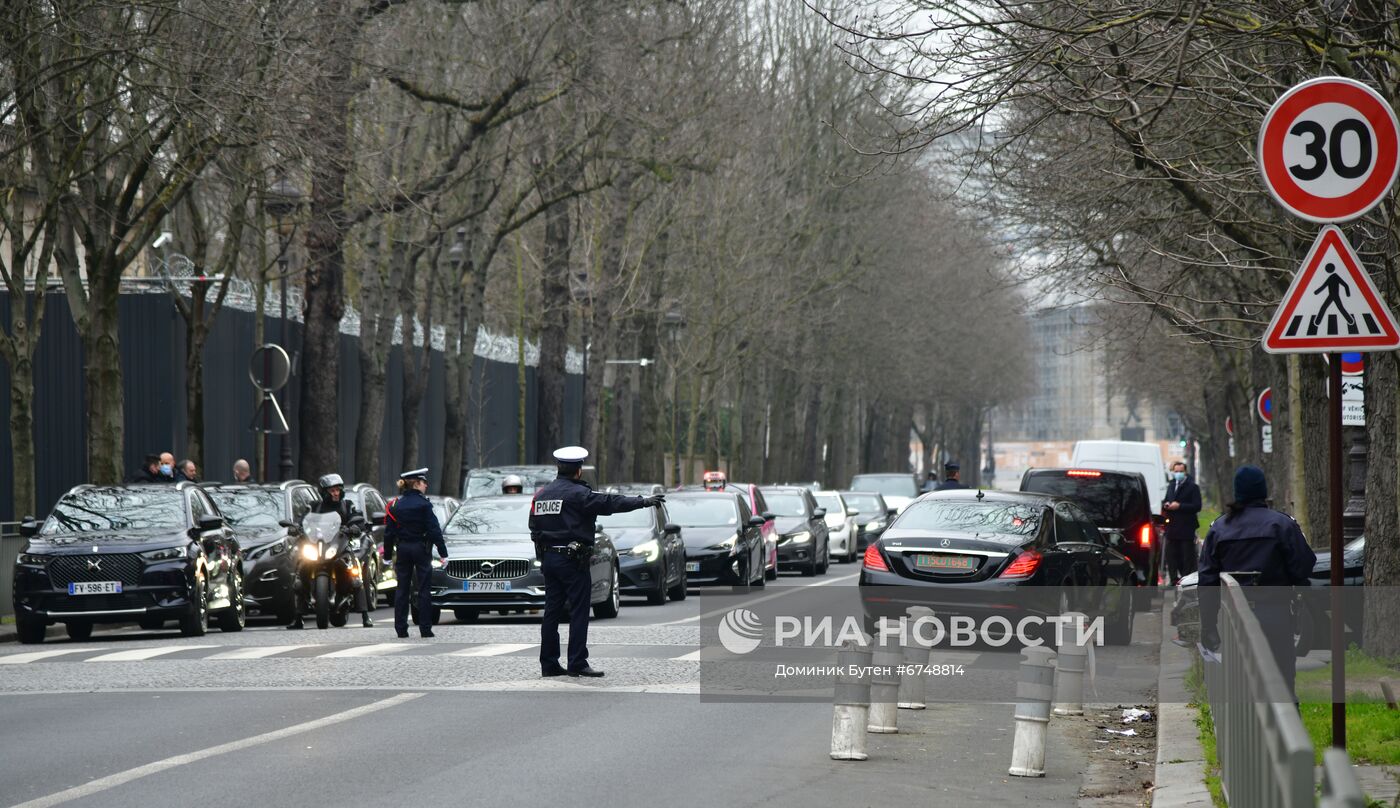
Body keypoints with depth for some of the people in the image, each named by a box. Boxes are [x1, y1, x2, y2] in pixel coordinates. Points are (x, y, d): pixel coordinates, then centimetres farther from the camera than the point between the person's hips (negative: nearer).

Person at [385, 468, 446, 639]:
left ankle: (401, 628, 6)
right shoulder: (423, 504, -10)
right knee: (424, 589, 2)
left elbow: (389, 532, 4)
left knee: (401, 589, 8)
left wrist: (388, 555, 11)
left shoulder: (395, 504, 2)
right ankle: (425, 629, 0)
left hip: (402, 549, 4)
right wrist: (443, 552, -8)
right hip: (421, 548, -4)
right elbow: (434, 530, -12)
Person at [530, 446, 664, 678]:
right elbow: (609, 503, -18)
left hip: (548, 559, 7)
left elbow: (534, 527, 15)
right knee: (579, 613, -4)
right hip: (573, 560, -7)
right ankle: (577, 663, -7)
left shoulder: (541, 494, 10)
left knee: (552, 612, 9)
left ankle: (548, 664, 10)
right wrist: (643, 502, -16)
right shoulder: (577, 493, -13)